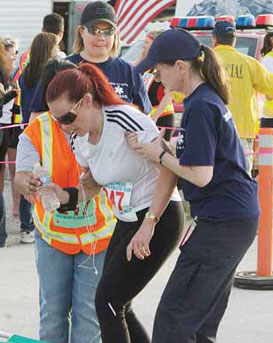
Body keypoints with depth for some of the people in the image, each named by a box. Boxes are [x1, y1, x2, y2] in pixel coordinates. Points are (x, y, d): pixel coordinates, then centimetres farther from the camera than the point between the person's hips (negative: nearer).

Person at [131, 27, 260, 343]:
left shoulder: (200, 107, -16)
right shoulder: (208, 98, 14)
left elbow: (201, 175, -20)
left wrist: (160, 155, -7)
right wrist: (156, 147, 8)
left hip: (222, 223, -10)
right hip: (238, 219, 10)